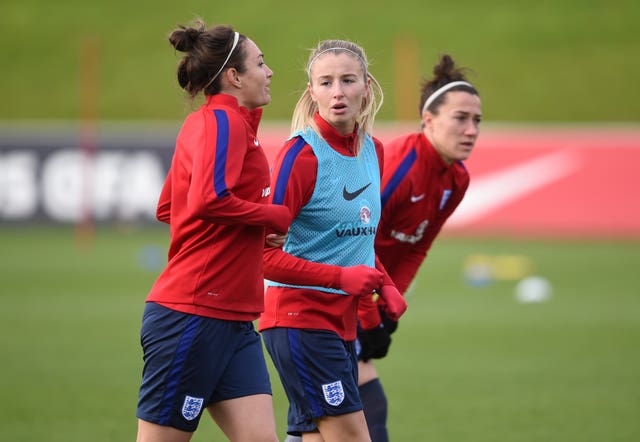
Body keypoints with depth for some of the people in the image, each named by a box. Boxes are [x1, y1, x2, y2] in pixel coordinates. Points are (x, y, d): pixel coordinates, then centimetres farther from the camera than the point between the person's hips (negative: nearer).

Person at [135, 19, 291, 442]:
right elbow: (209, 200, -26)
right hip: (194, 316, -9)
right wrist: (278, 216, -12)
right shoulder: (226, 122, -10)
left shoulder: (203, 123, 17)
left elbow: (167, 207, 24)